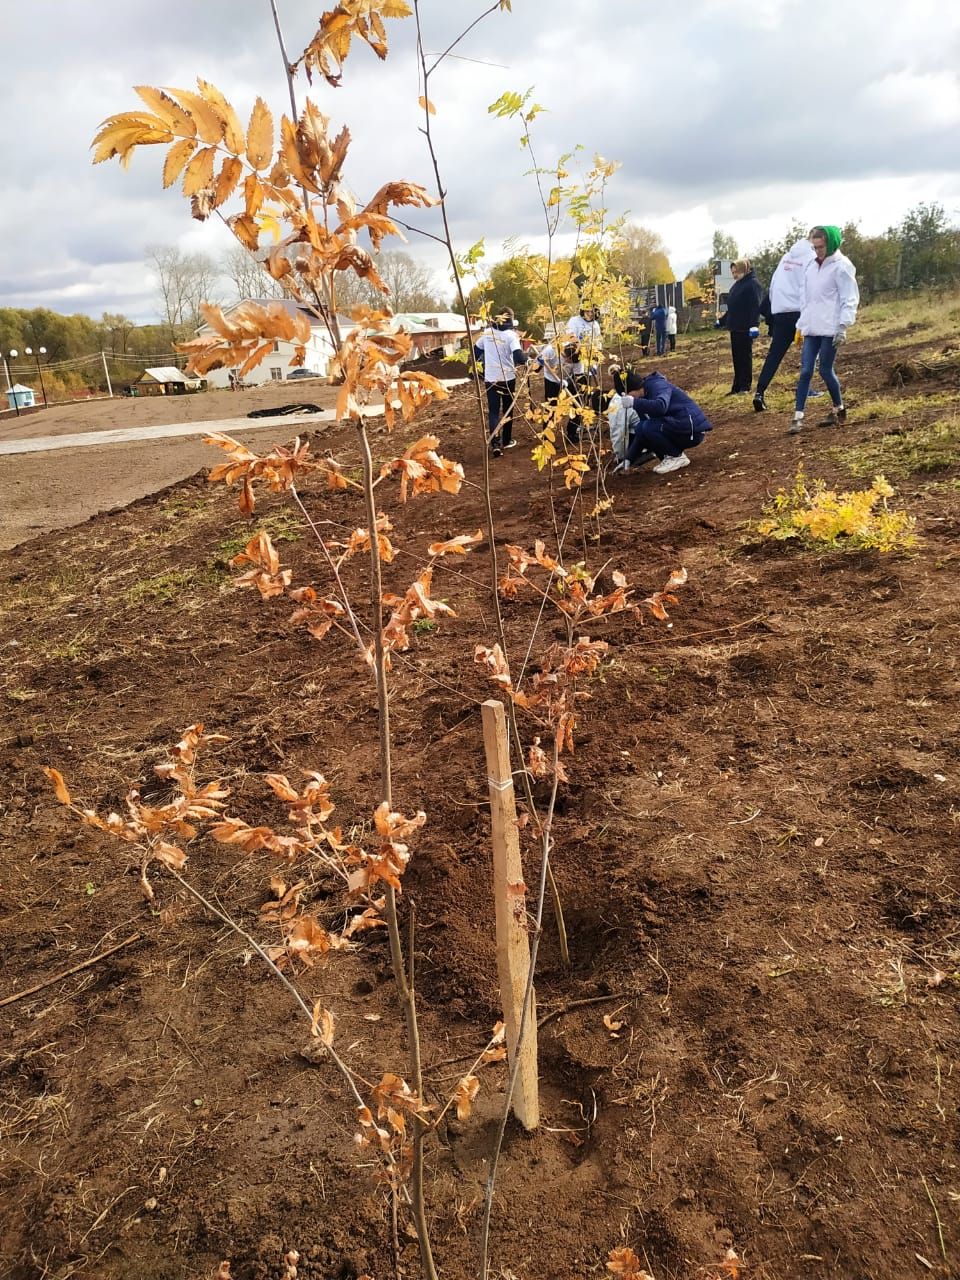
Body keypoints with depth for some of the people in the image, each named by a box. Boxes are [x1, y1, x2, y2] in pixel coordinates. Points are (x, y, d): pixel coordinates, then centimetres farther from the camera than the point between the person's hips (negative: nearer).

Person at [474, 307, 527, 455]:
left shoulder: (487, 332, 1)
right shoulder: (511, 335, -13)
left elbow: (475, 352, 14)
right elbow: (519, 358, -23)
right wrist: (526, 355, -1)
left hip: (490, 378, 2)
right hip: (507, 377, -2)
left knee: (493, 411, 2)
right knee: (507, 409, 17)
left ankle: (495, 444, -14)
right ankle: (506, 441, 27)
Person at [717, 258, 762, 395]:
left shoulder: (753, 284, -9)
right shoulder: (736, 285, 18)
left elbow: (756, 307, -18)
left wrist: (754, 325, -27)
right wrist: (721, 321, 30)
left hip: (745, 328, -8)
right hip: (735, 327, 8)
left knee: (745, 356, -3)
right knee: (736, 357, 9)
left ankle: (745, 387, 1)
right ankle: (737, 386, 13)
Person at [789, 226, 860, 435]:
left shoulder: (841, 266, -7)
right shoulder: (811, 265, 11)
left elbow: (850, 299, -9)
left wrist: (843, 327, -16)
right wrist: (802, 323, 15)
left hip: (830, 329, -5)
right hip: (811, 329, 5)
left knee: (825, 370, 0)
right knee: (805, 371, -1)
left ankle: (839, 410, 20)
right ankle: (798, 417, -2)